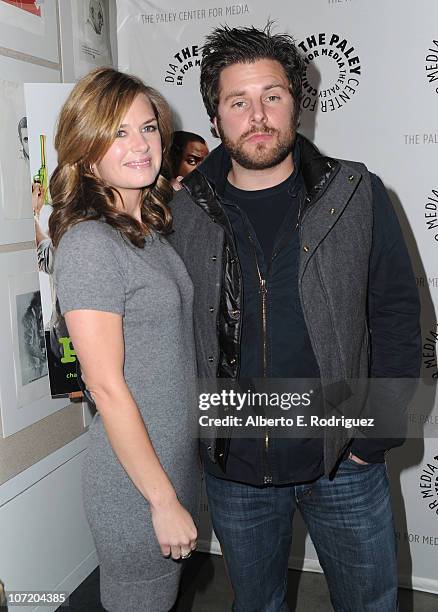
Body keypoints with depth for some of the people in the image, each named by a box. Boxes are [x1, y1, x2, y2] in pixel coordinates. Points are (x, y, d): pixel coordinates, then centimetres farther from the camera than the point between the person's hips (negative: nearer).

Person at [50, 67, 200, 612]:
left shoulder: (151, 229, 6)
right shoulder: (88, 243, -20)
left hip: (177, 461, 8)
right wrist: (163, 500, -16)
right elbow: (106, 385, -21)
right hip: (133, 484, -8)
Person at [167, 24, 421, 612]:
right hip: (232, 467, 1)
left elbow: (397, 316, -3)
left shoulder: (357, 195, -6)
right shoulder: (185, 212, -4)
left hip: (344, 460, 0)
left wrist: (378, 433, -7)